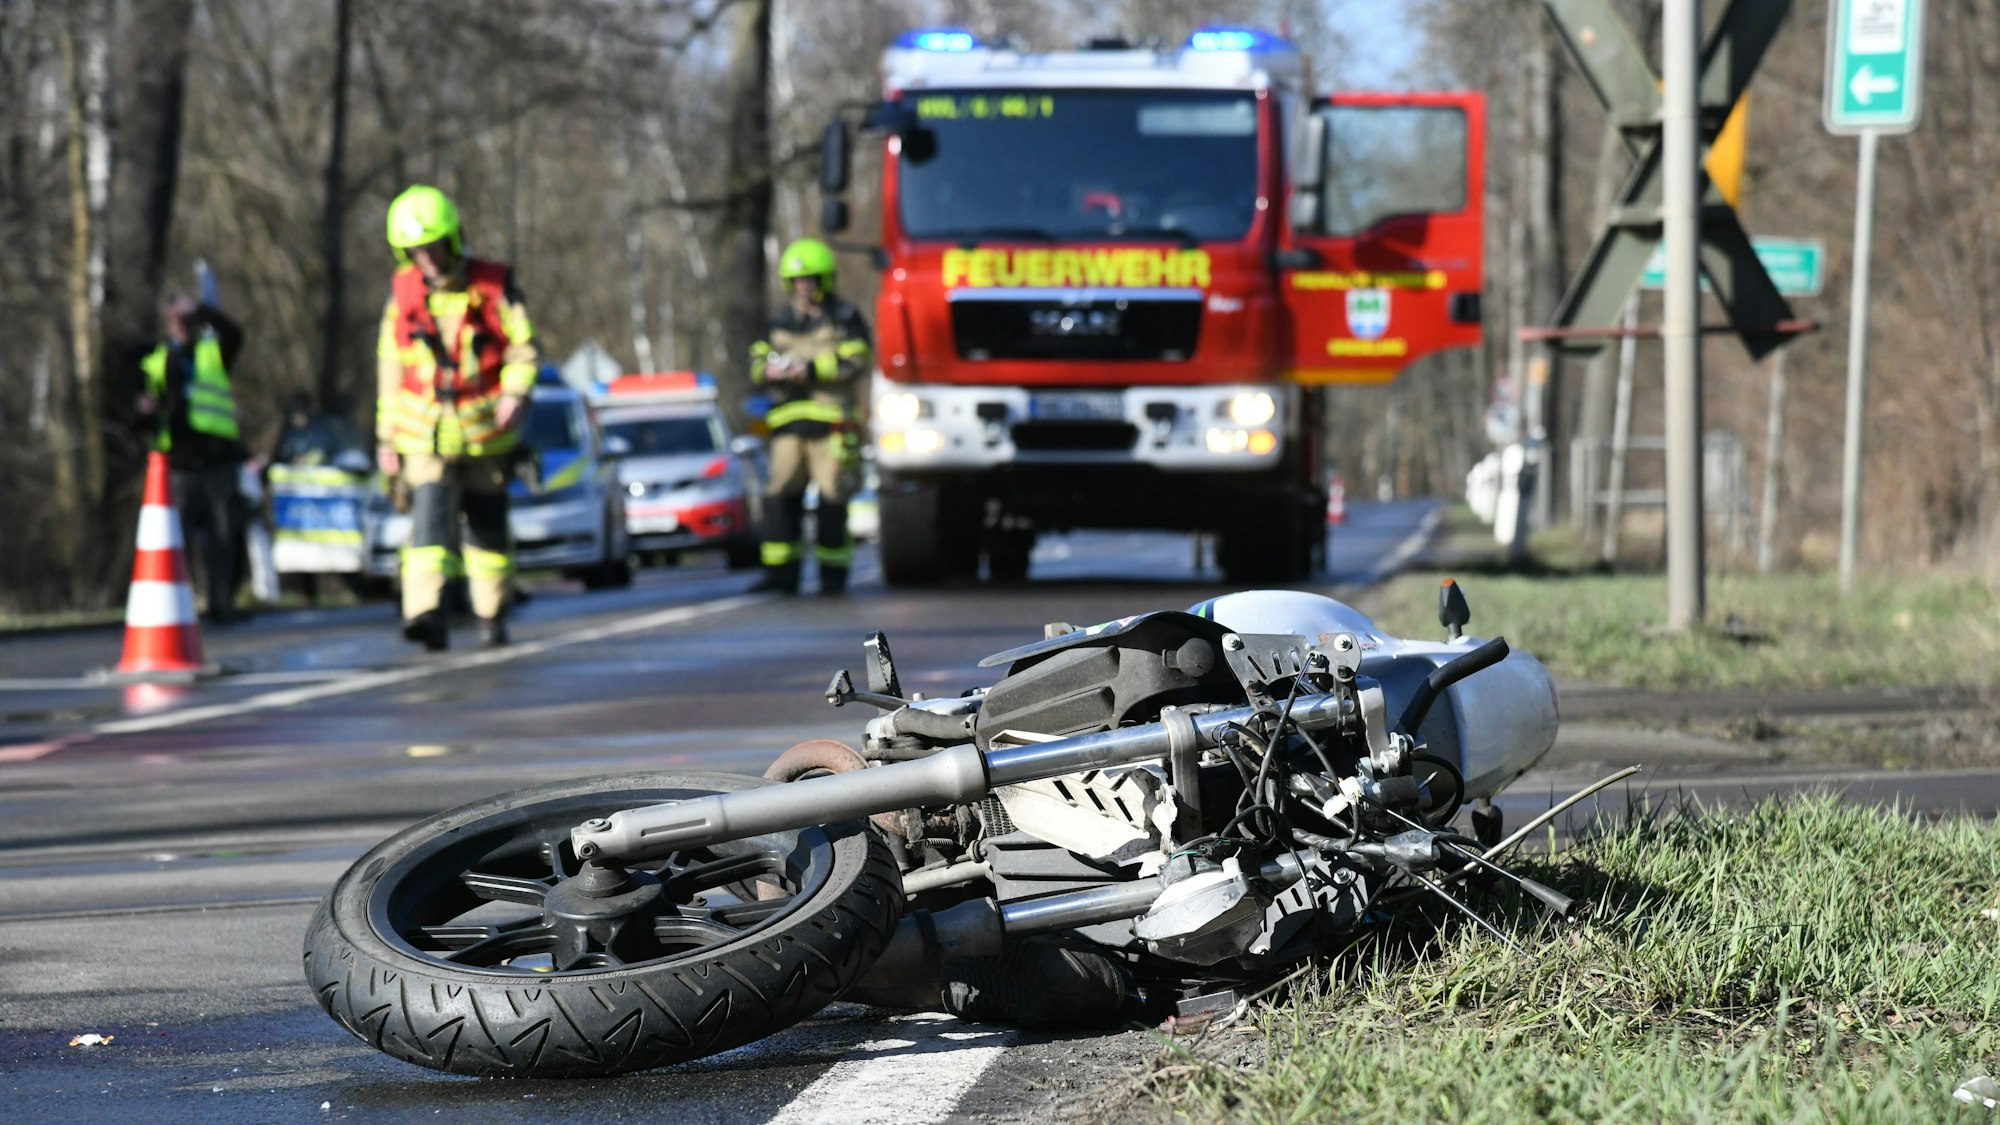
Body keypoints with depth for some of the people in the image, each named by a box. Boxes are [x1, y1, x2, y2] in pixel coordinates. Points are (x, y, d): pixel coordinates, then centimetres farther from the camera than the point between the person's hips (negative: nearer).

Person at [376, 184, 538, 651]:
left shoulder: (493, 287, -2)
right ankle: (428, 614, -28)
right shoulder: (403, 293, 4)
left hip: (485, 432, 0)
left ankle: (493, 616, 24)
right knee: (430, 519, -16)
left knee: (488, 525, 10)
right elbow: (390, 367, 11)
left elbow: (524, 349, -1)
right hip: (424, 432, 0)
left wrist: (515, 393, -20)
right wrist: (386, 436, 10)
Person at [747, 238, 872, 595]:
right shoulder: (781, 320, 18)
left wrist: (811, 369, -17)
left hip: (831, 421, -4)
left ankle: (833, 575, 4)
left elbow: (855, 364, -8)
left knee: (832, 499, -3)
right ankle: (781, 573, -1)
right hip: (789, 419, 4)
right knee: (780, 495, -3)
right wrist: (770, 371, -7)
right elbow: (756, 361, 17)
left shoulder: (844, 320, 3)